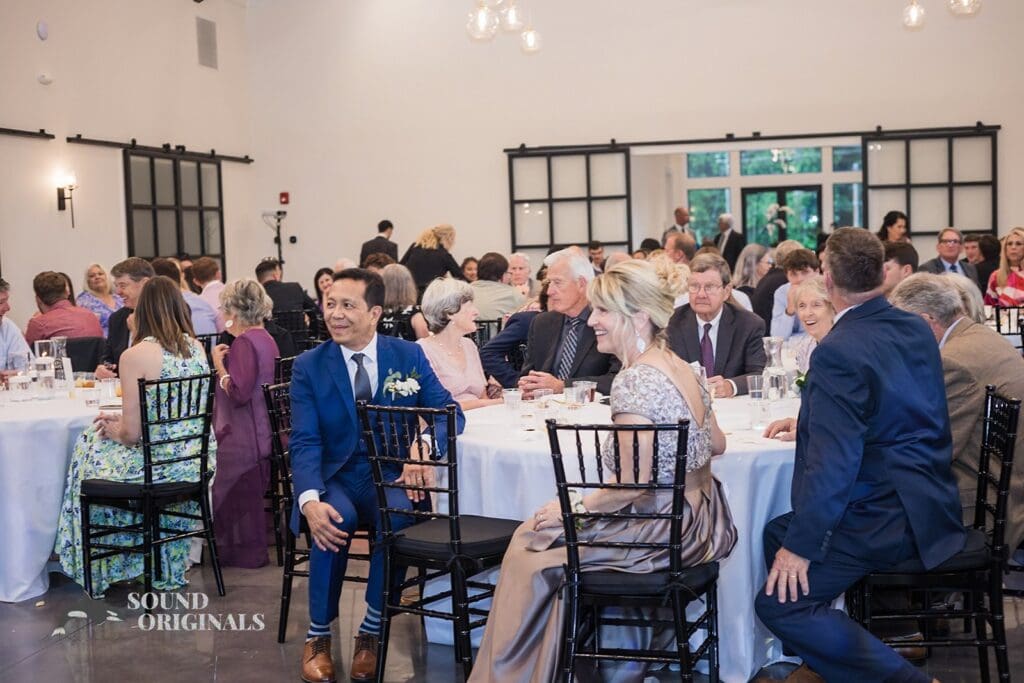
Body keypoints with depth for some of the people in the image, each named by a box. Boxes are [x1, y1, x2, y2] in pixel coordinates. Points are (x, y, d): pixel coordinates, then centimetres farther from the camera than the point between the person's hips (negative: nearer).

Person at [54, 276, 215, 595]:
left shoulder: (135, 356, -16)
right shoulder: (196, 347, 4)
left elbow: (131, 433, -15)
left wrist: (112, 429, 7)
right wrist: (122, 419, 19)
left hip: (160, 462, -7)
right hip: (197, 459, 7)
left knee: (89, 448, 21)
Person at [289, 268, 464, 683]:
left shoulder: (408, 356, 3)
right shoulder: (309, 366, 0)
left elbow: (450, 412, -1)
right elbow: (304, 442, -8)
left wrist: (423, 444, -25)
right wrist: (310, 500, -28)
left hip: (391, 475, 1)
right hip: (335, 476, 0)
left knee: (398, 515, -32)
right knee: (338, 519, -33)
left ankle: (371, 634, -15)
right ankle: (318, 636, -14)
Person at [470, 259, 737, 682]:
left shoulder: (634, 380, -22)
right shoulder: (681, 368, 5)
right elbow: (716, 444, 16)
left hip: (664, 531, -9)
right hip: (696, 518, 9)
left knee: (532, 545, 4)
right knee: (538, 531, 21)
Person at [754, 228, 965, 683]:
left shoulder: (838, 352, -21)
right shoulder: (916, 330, 6)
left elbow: (833, 462, -25)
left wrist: (801, 546, -18)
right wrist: (808, 421, 23)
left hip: (888, 519, -10)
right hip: (927, 501, 10)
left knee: (779, 603, -9)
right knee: (777, 534, 21)